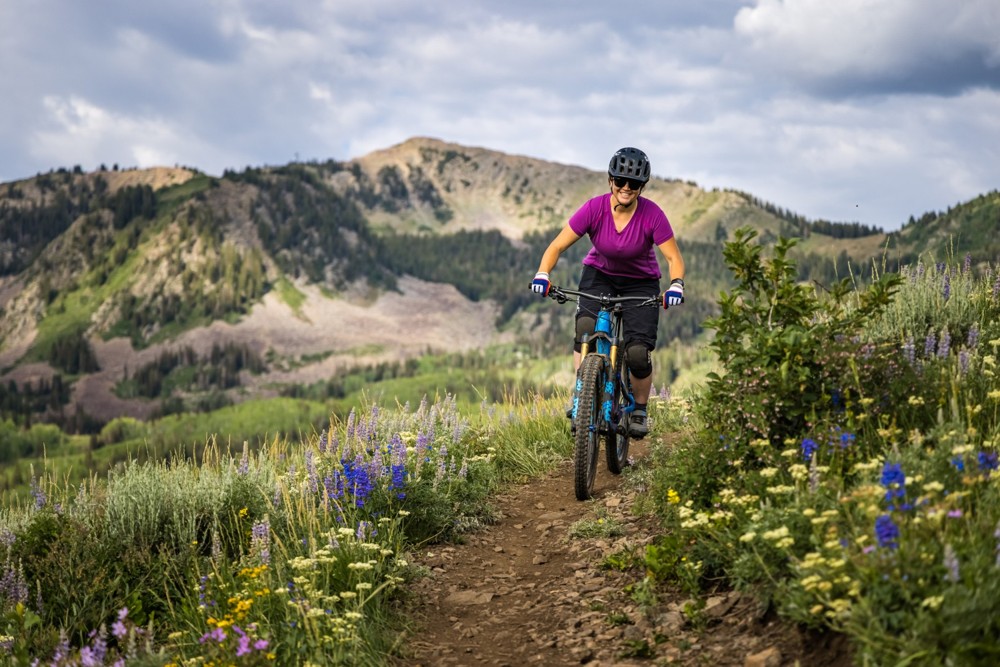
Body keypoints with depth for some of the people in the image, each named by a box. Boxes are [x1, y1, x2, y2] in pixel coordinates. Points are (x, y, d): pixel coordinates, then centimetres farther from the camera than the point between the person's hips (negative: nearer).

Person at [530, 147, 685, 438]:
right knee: (585, 328, -30)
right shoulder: (594, 208, -20)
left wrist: (676, 285, -39)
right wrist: (542, 275, -35)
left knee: (639, 353, -15)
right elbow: (557, 246, -18)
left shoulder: (652, 214, -22)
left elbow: (673, 257, -19)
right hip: (600, 275, 1)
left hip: (640, 283, -1)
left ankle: (639, 411, 12)